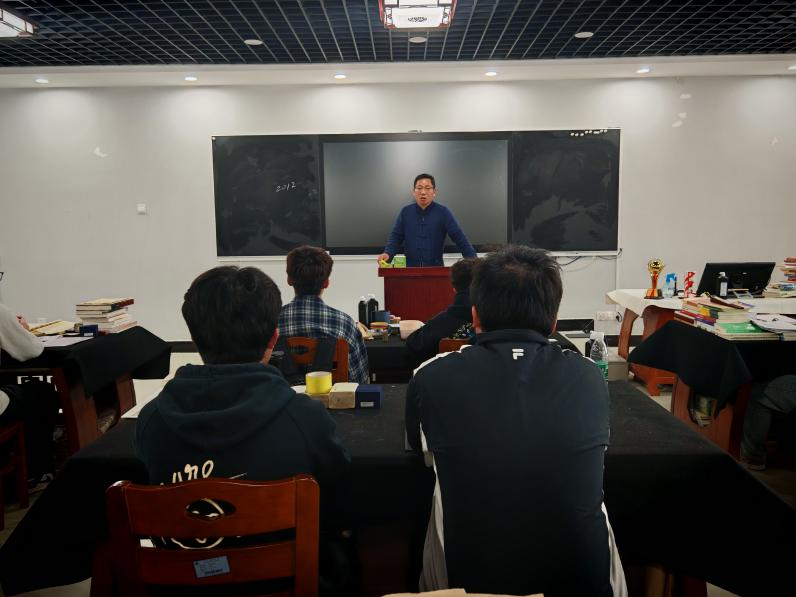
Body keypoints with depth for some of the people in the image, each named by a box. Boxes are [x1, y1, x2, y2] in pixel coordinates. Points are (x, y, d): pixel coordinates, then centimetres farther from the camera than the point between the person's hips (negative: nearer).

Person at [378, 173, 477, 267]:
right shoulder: (405, 212, 7)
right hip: (410, 269, 1)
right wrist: (387, 254, -14)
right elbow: (396, 236, 5)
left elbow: (459, 237, -4)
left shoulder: (443, 212, 1)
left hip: (436, 269, -1)